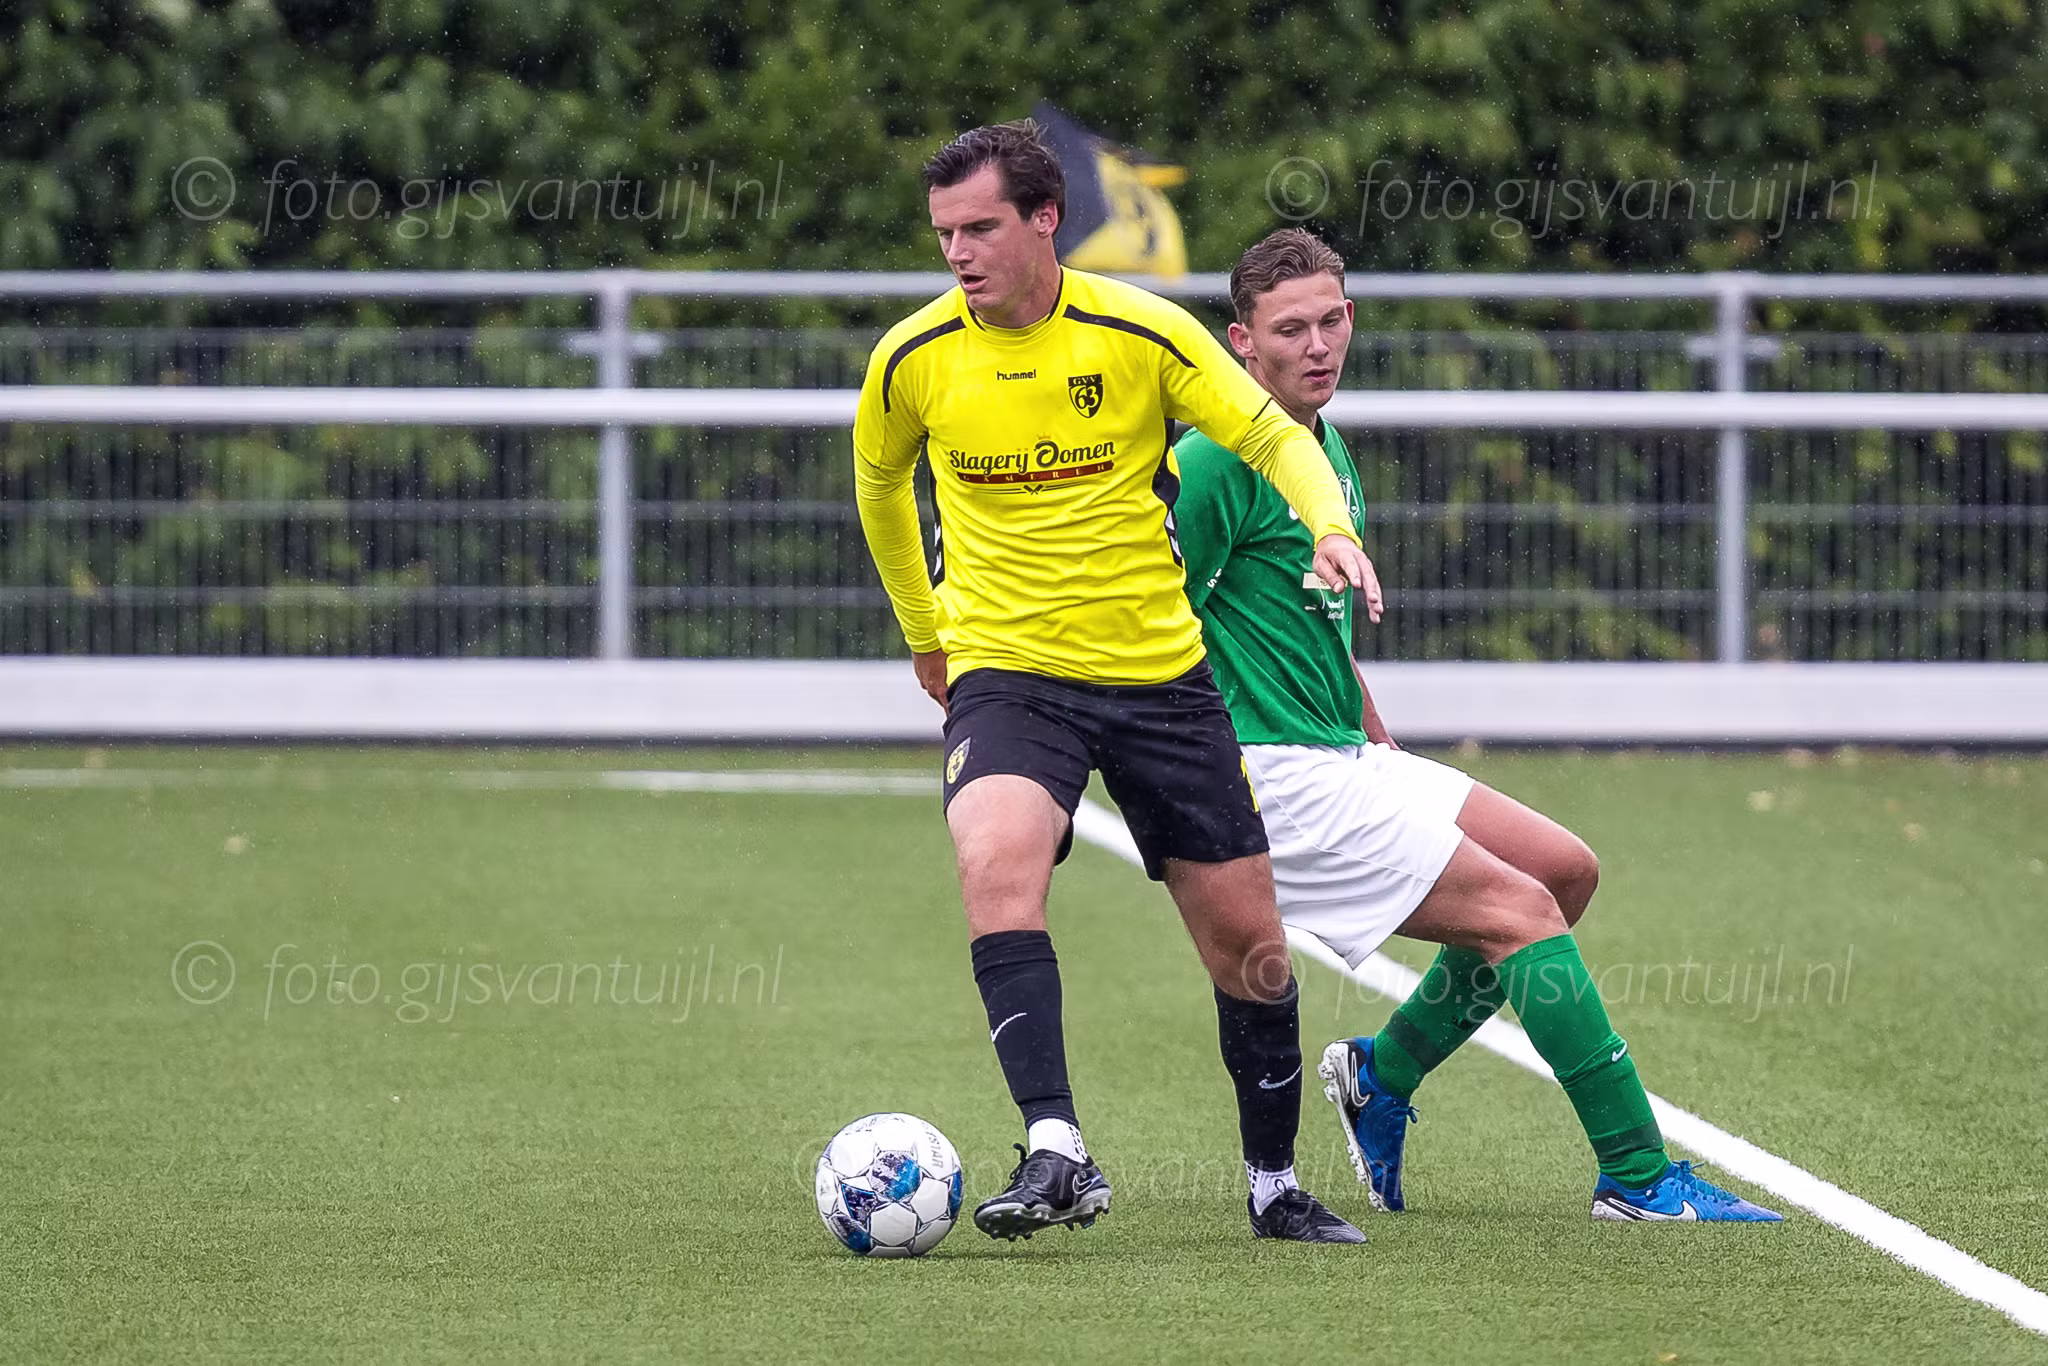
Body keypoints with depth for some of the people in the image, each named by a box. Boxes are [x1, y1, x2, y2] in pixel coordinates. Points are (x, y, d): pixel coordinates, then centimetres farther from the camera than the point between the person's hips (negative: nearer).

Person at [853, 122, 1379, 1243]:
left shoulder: (1142, 332, -8)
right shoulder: (912, 360, -4)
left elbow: (1273, 438, -1)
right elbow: (880, 485, 17)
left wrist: (1331, 530, -21)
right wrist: (924, 631, 23)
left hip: (1158, 673, 1)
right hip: (1005, 674, -1)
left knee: (1247, 939, 4)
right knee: (995, 857, -32)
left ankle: (1275, 1185, 27)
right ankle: (1055, 1151, -38)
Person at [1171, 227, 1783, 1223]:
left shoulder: (1328, 449, 15)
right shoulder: (1217, 461, -14)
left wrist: (1381, 745, 26)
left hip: (1347, 764, 10)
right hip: (1277, 774, -10)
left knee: (1565, 870, 10)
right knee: (1521, 909, -14)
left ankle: (1381, 1074, 17)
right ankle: (1638, 1179, -13)